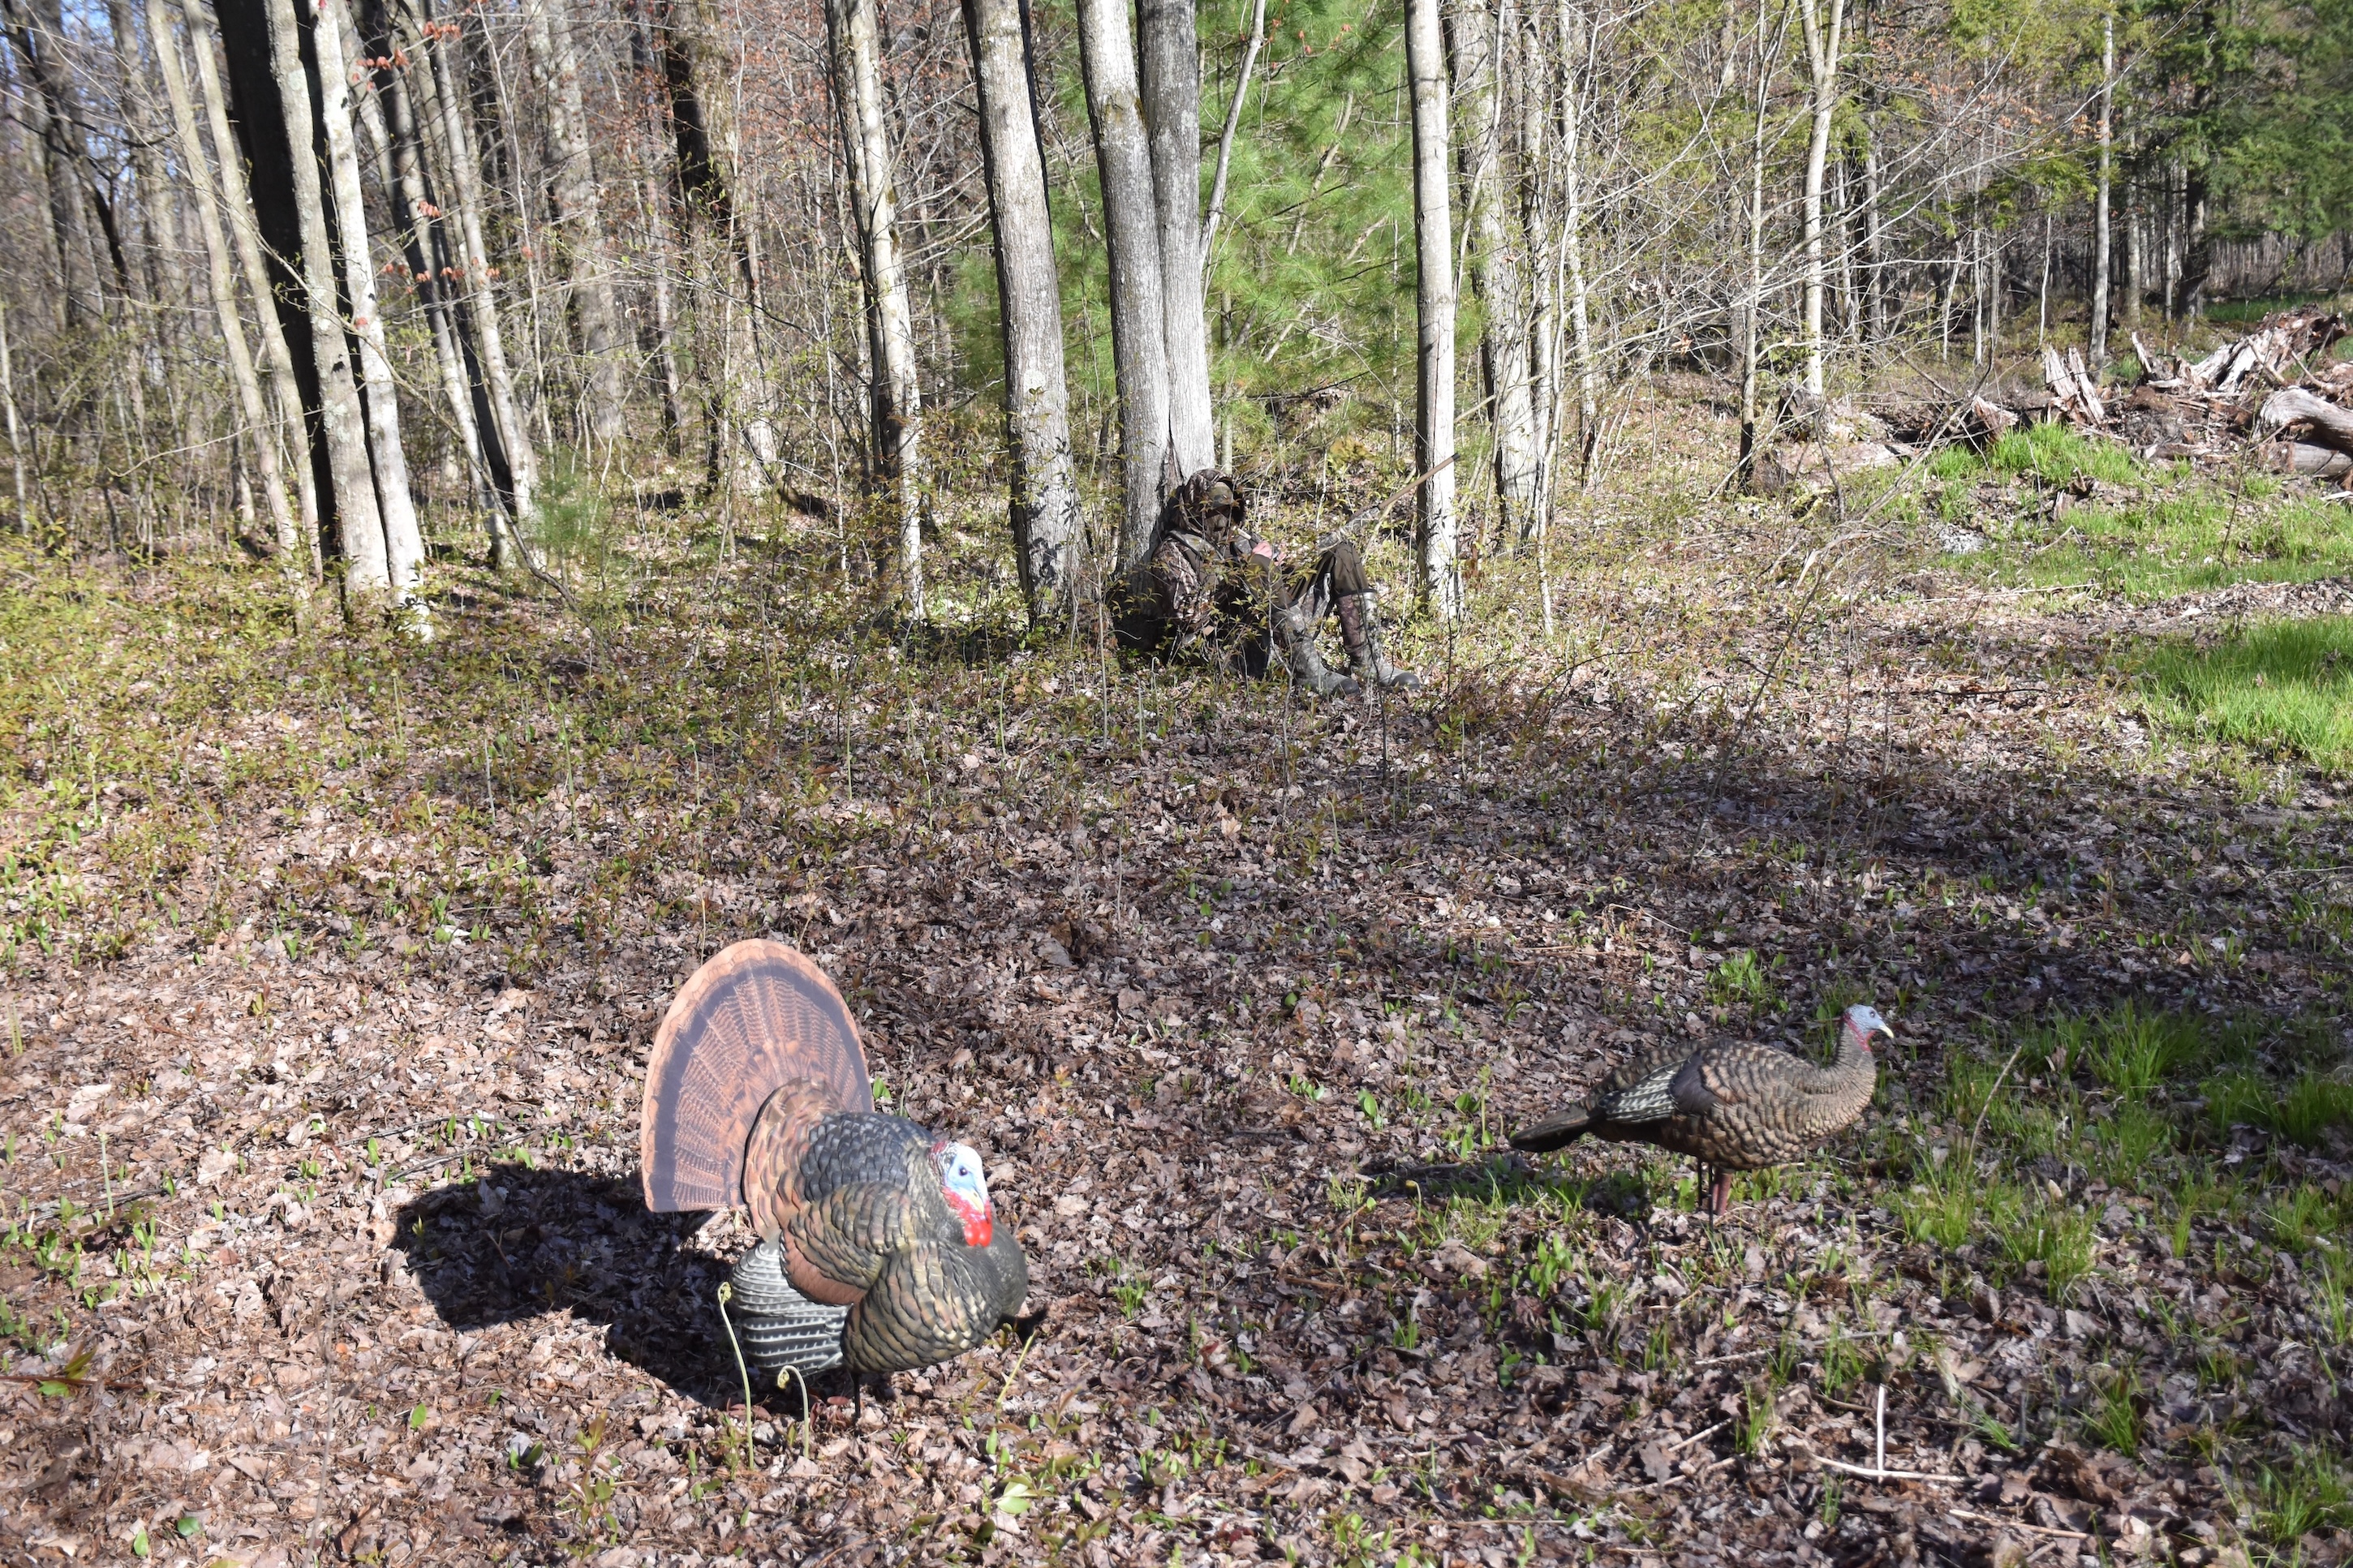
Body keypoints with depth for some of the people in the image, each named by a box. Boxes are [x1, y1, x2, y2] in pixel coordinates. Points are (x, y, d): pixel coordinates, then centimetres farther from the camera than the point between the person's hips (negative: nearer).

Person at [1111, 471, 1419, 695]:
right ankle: (1307, 668, -35)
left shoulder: (1239, 536, 25)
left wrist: (1271, 560, 0)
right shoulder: (1172, 552, 3)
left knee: (1340, 554, 1)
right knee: (1258, 567, -30)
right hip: (1235, 648, -7)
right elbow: (1189, 615, -13)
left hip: (1283, 635, 7)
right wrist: (1252, 569, -11)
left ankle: (1369, 663, -12)